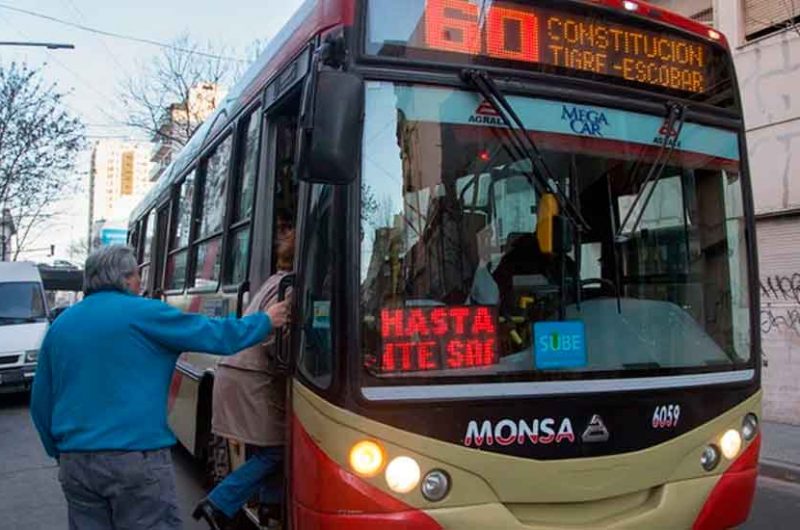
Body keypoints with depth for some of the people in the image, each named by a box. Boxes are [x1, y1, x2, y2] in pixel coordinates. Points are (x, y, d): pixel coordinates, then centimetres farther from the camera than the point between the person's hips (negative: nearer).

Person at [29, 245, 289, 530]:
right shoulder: (144, 314, -6)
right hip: (137, 459, -6)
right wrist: (267, 321, 12)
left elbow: (41, 403, 15)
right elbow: (216, 335, -2)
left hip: (76, 464, 6)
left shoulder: (60, 325, 10)